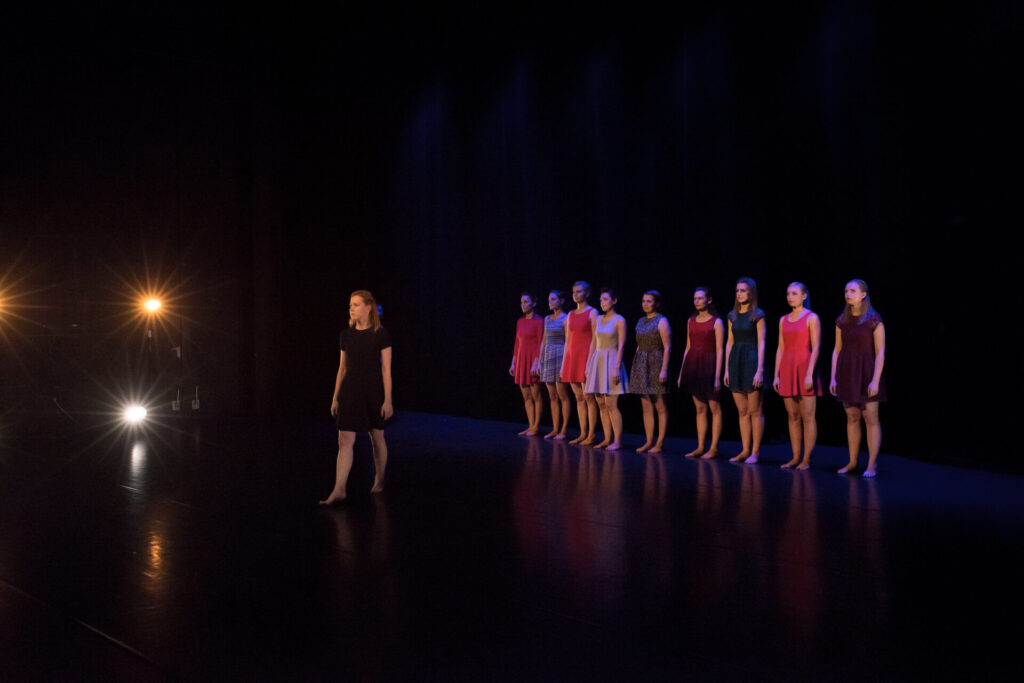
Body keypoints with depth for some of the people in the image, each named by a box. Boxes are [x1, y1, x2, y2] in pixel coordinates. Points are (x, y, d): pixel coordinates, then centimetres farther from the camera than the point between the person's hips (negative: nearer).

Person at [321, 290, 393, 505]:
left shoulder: (381, 335, -7)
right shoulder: (346, 335, 6)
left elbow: (386, 369, -8)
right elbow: (342, 368, 11)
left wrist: (388, 400, -11)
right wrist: (335, 398, 10)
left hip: (373, 390, -3)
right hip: (350, 390, 3)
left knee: (377, 438, 10)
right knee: (345, 440, -4)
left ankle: (379, 480, 30)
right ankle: (339, 490, -3)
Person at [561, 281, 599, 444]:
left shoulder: (592, 313, -4)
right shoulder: (571, 314, 16)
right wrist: (563, 364, 13)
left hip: (586, 356, -7)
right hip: (572, 357, 7)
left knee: (589, 397, -5)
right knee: (579, 398, 8)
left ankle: (591, 435, -1)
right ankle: (583, 434, 14)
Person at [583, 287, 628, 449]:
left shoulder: (619, 320, -5)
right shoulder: (598, 320, 13)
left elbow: (621, 346, -9)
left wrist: (617, 368, -16)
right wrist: (588, 365, 12)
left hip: (611, 361, -6)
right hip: (597, 361, 6)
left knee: (611, 405, -10)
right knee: (602, 405, 6)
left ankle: (618, 440, -4)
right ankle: (607, 439, 11)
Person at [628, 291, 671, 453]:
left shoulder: (662, 321, -6)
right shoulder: (641, 321, 15)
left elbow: (667, 347, -12)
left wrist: (664, 369, -18)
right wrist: (635, 368, 15)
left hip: (656, 365, -7)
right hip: (641, 366, 7)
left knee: (660, 407, -2)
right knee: (646, 407, 7)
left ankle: (660, 443, 1)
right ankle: (649, 441, 12)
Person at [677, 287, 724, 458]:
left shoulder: (716, 322, -4)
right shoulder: (691, 321, 12)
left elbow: (719, 351, -8)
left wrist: (717, 376, -14)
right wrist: (681, 373, 13)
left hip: (709, 366, -6)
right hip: (693, 367, 6)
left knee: (715, 408, -1)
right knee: (700, 409, 9)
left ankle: (714, 448, 4)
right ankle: (700, 447, 13)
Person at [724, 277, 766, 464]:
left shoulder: (758, 315, -3)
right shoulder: (733, 315, 12)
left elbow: (761, 344, -8)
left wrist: (760, 370, -14)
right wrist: (726, 369, 10)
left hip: (751, 361, -6)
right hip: (736, 361, 6)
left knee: (755, 411, -1)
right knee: (742, 411, 9)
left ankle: (755, 452, 4)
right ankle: (745, 450, 15)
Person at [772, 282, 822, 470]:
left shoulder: (811, 318, -2)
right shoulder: (783, 320, 15)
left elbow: (815, 348, -8)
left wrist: (810, 373, -16)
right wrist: (776, 375, 9)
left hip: (804, 368, -6)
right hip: (787, 370, 6)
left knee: (807, 416, -4)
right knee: (793, 416, 7)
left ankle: (807, 459, 0)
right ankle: (796, 457, 12)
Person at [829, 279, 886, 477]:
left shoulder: (874, 320, -7)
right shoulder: (842, 321, 7)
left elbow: (880, 353, -9)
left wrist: (875, 380, -15)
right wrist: (833, 377, 5)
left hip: (866, 373, -4)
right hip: (847, 375, 5)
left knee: (871, 419, -2)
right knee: (852, 418, 9)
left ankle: (872, 464, 3)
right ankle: (852, 462, 15)